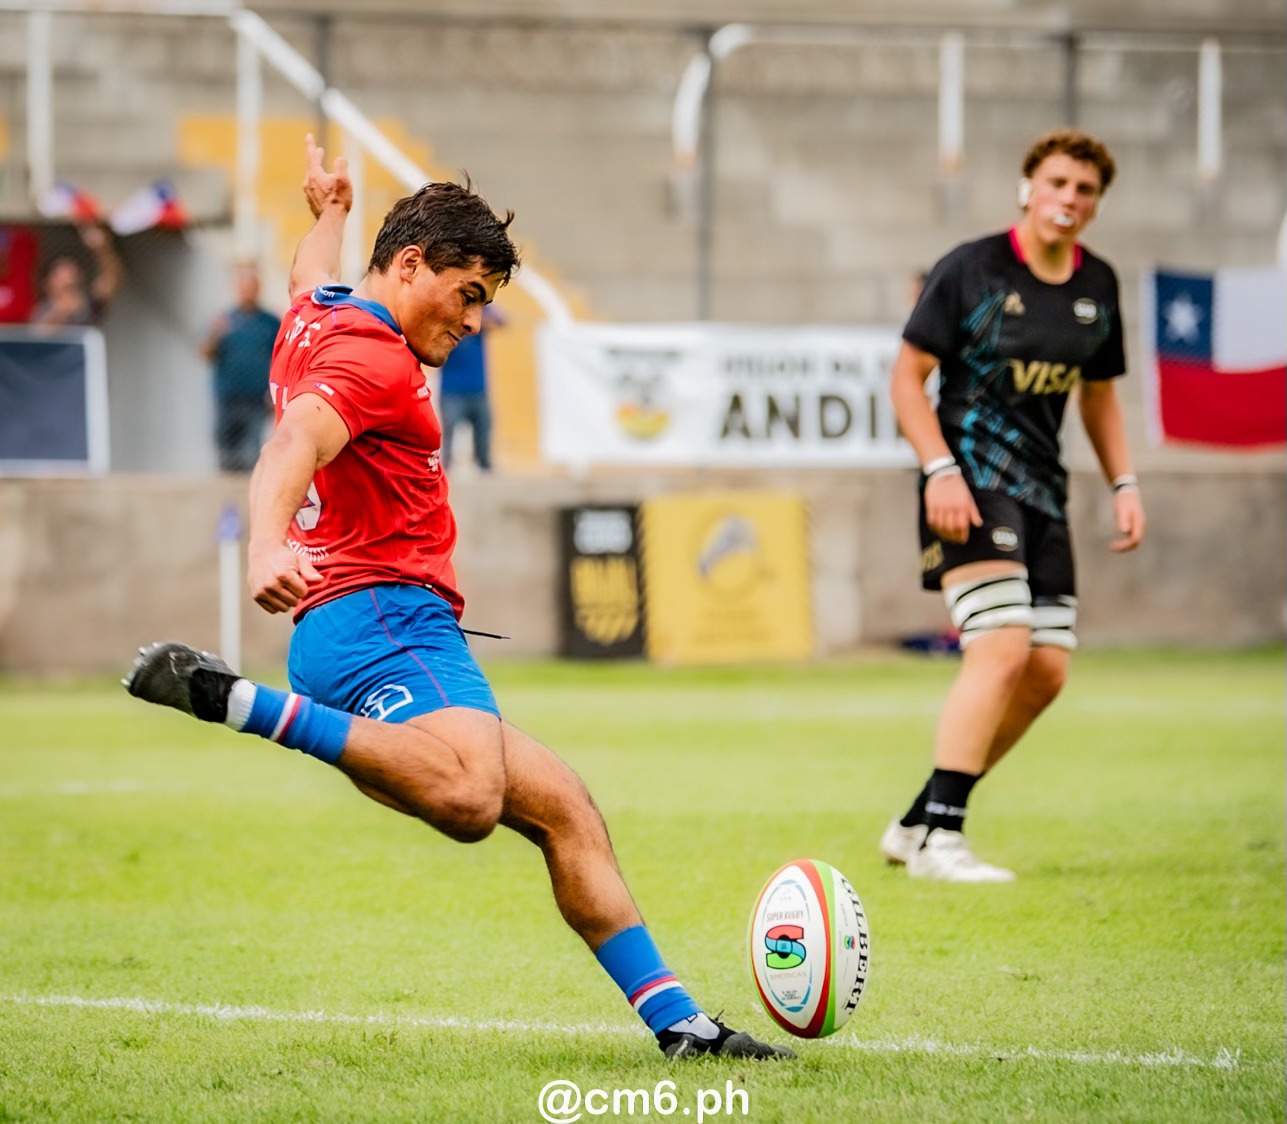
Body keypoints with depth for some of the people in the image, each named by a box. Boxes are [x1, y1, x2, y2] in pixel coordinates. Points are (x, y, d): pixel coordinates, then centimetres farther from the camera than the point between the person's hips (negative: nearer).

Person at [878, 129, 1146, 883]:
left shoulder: (1098, 285, 10)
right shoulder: (972, 270, -7)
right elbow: (908, 376, -5)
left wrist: (1125, 485, 10)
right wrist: (940, 470, -17)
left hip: (1042, 490, 7)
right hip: (972, 482, -7)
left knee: (1047, 670, 1)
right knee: (1004, 648, -21)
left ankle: (918, 825, 12)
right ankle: (939, 838, -18)